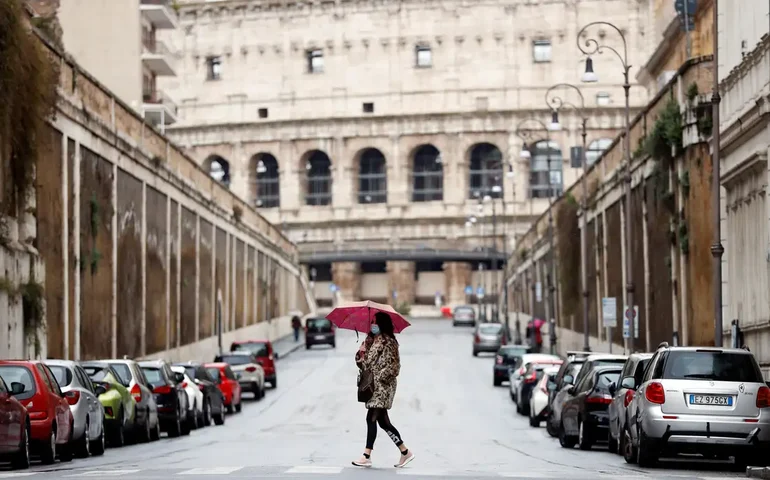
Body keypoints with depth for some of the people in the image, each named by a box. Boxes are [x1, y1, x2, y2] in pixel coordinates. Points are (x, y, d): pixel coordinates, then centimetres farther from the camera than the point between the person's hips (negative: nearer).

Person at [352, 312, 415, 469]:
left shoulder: (388, 341, -9)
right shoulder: (372, 340, 14)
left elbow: (393, 365, -14)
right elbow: (364, 362, 17)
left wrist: (379, 376, -17)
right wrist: (360, 354, -3)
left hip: (383, 386, -9)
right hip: (374, 387, 9)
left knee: (371, 418, -13)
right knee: (383, 421, 9)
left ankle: (367, 456, -13)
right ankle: (405, 452, 15)